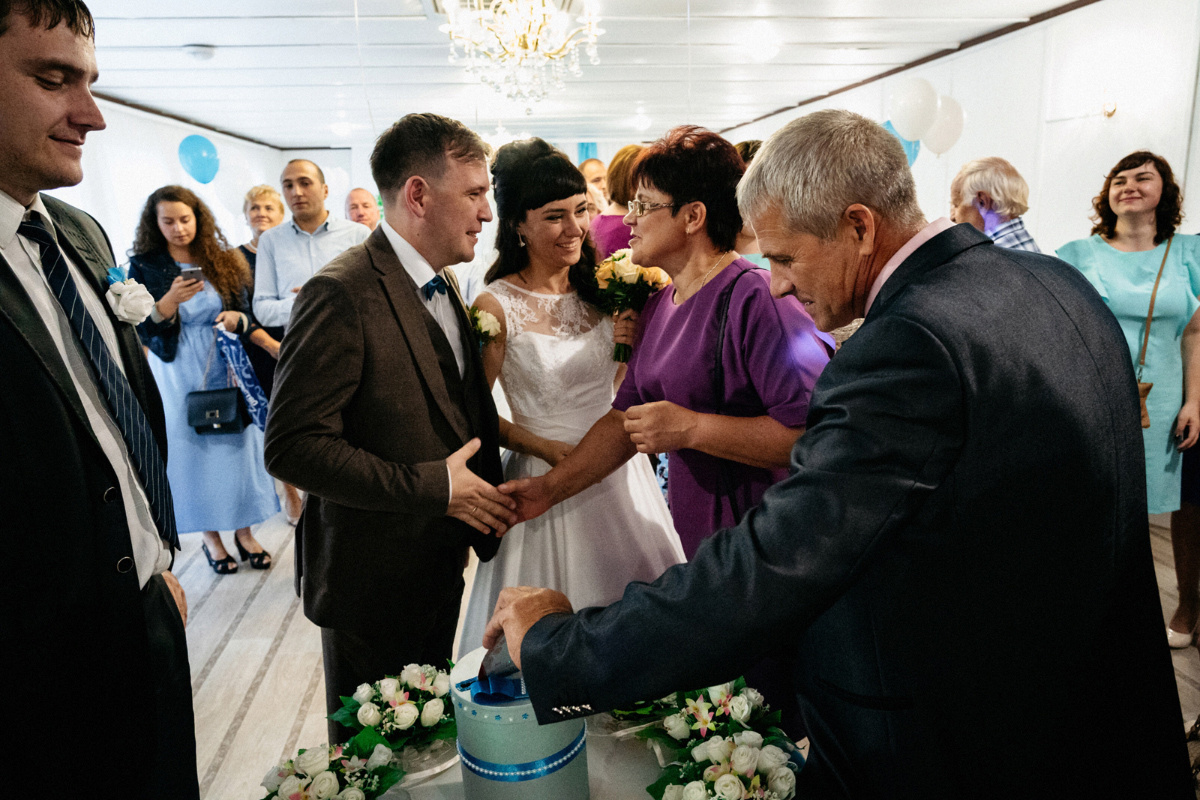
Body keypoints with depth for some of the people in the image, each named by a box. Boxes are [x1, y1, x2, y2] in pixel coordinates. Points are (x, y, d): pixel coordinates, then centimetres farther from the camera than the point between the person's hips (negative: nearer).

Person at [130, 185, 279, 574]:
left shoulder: (223, 261, 3)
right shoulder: (144, 267, -2)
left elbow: (247, 316, 7)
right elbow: (143, 331, -7)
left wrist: (236, 318, -16)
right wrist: (171, 301, -23)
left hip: (226, 368, 2)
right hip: (180, 375, -2)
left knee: (236, 442, 5)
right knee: (194, 447, 5)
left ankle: (243, 530, 18)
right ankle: (211, 536, 18)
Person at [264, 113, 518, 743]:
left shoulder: (443, 284, 6)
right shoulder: (342, 295, -22)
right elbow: (293, 447, -25)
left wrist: (482, 493, 2)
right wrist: (435, 486, -23)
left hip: (441, 566, 7)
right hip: (373, 577, -7)